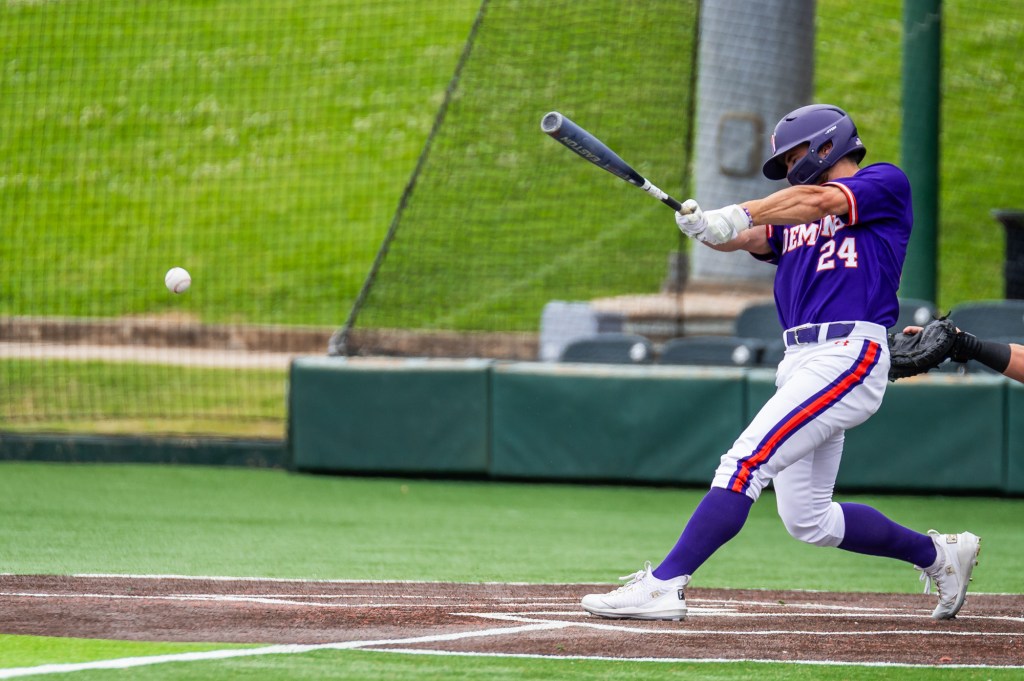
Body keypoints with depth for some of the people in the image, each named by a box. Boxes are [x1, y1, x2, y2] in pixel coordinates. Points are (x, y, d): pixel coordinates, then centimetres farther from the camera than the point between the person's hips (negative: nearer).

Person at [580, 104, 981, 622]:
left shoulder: (886, 183, 3)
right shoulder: (793, 218, 25)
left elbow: (818, 200, -16)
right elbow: (747, 238, 6)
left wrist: (739, 214, -27)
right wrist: (705, 226, -16)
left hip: (847, 357, -9)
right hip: (799, 363, 9)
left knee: (747, 462, -20)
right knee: (808, 521, 12)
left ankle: (664, 584, -26)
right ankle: (938, 555, 29)